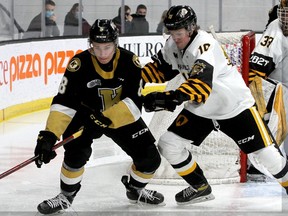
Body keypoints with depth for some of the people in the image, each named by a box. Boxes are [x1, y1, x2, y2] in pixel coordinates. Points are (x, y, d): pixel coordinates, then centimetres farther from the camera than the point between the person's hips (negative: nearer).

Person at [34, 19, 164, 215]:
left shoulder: (130, 62, -22)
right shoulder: (80, 64, -27)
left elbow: (134, 102, -26)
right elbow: (63, 104, -29)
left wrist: (106, 118, -39)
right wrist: (49, 135, -40)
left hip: (123, 117, 2)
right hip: (87, 115, -2)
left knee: (150, 159, -3)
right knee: (76, 152, -27)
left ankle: (136, 190, 29)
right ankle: (66, 196, -1)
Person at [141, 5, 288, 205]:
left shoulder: (205, 45, -31)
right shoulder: (173, 46, -6)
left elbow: (201, 83, -45)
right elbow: (160, 68, 10)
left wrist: (176, 97, -59)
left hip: (235, 106, -7)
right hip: (201, 109, 7)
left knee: (265, 152, -9)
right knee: (169, 144, -3)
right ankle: (200, 188, 13)